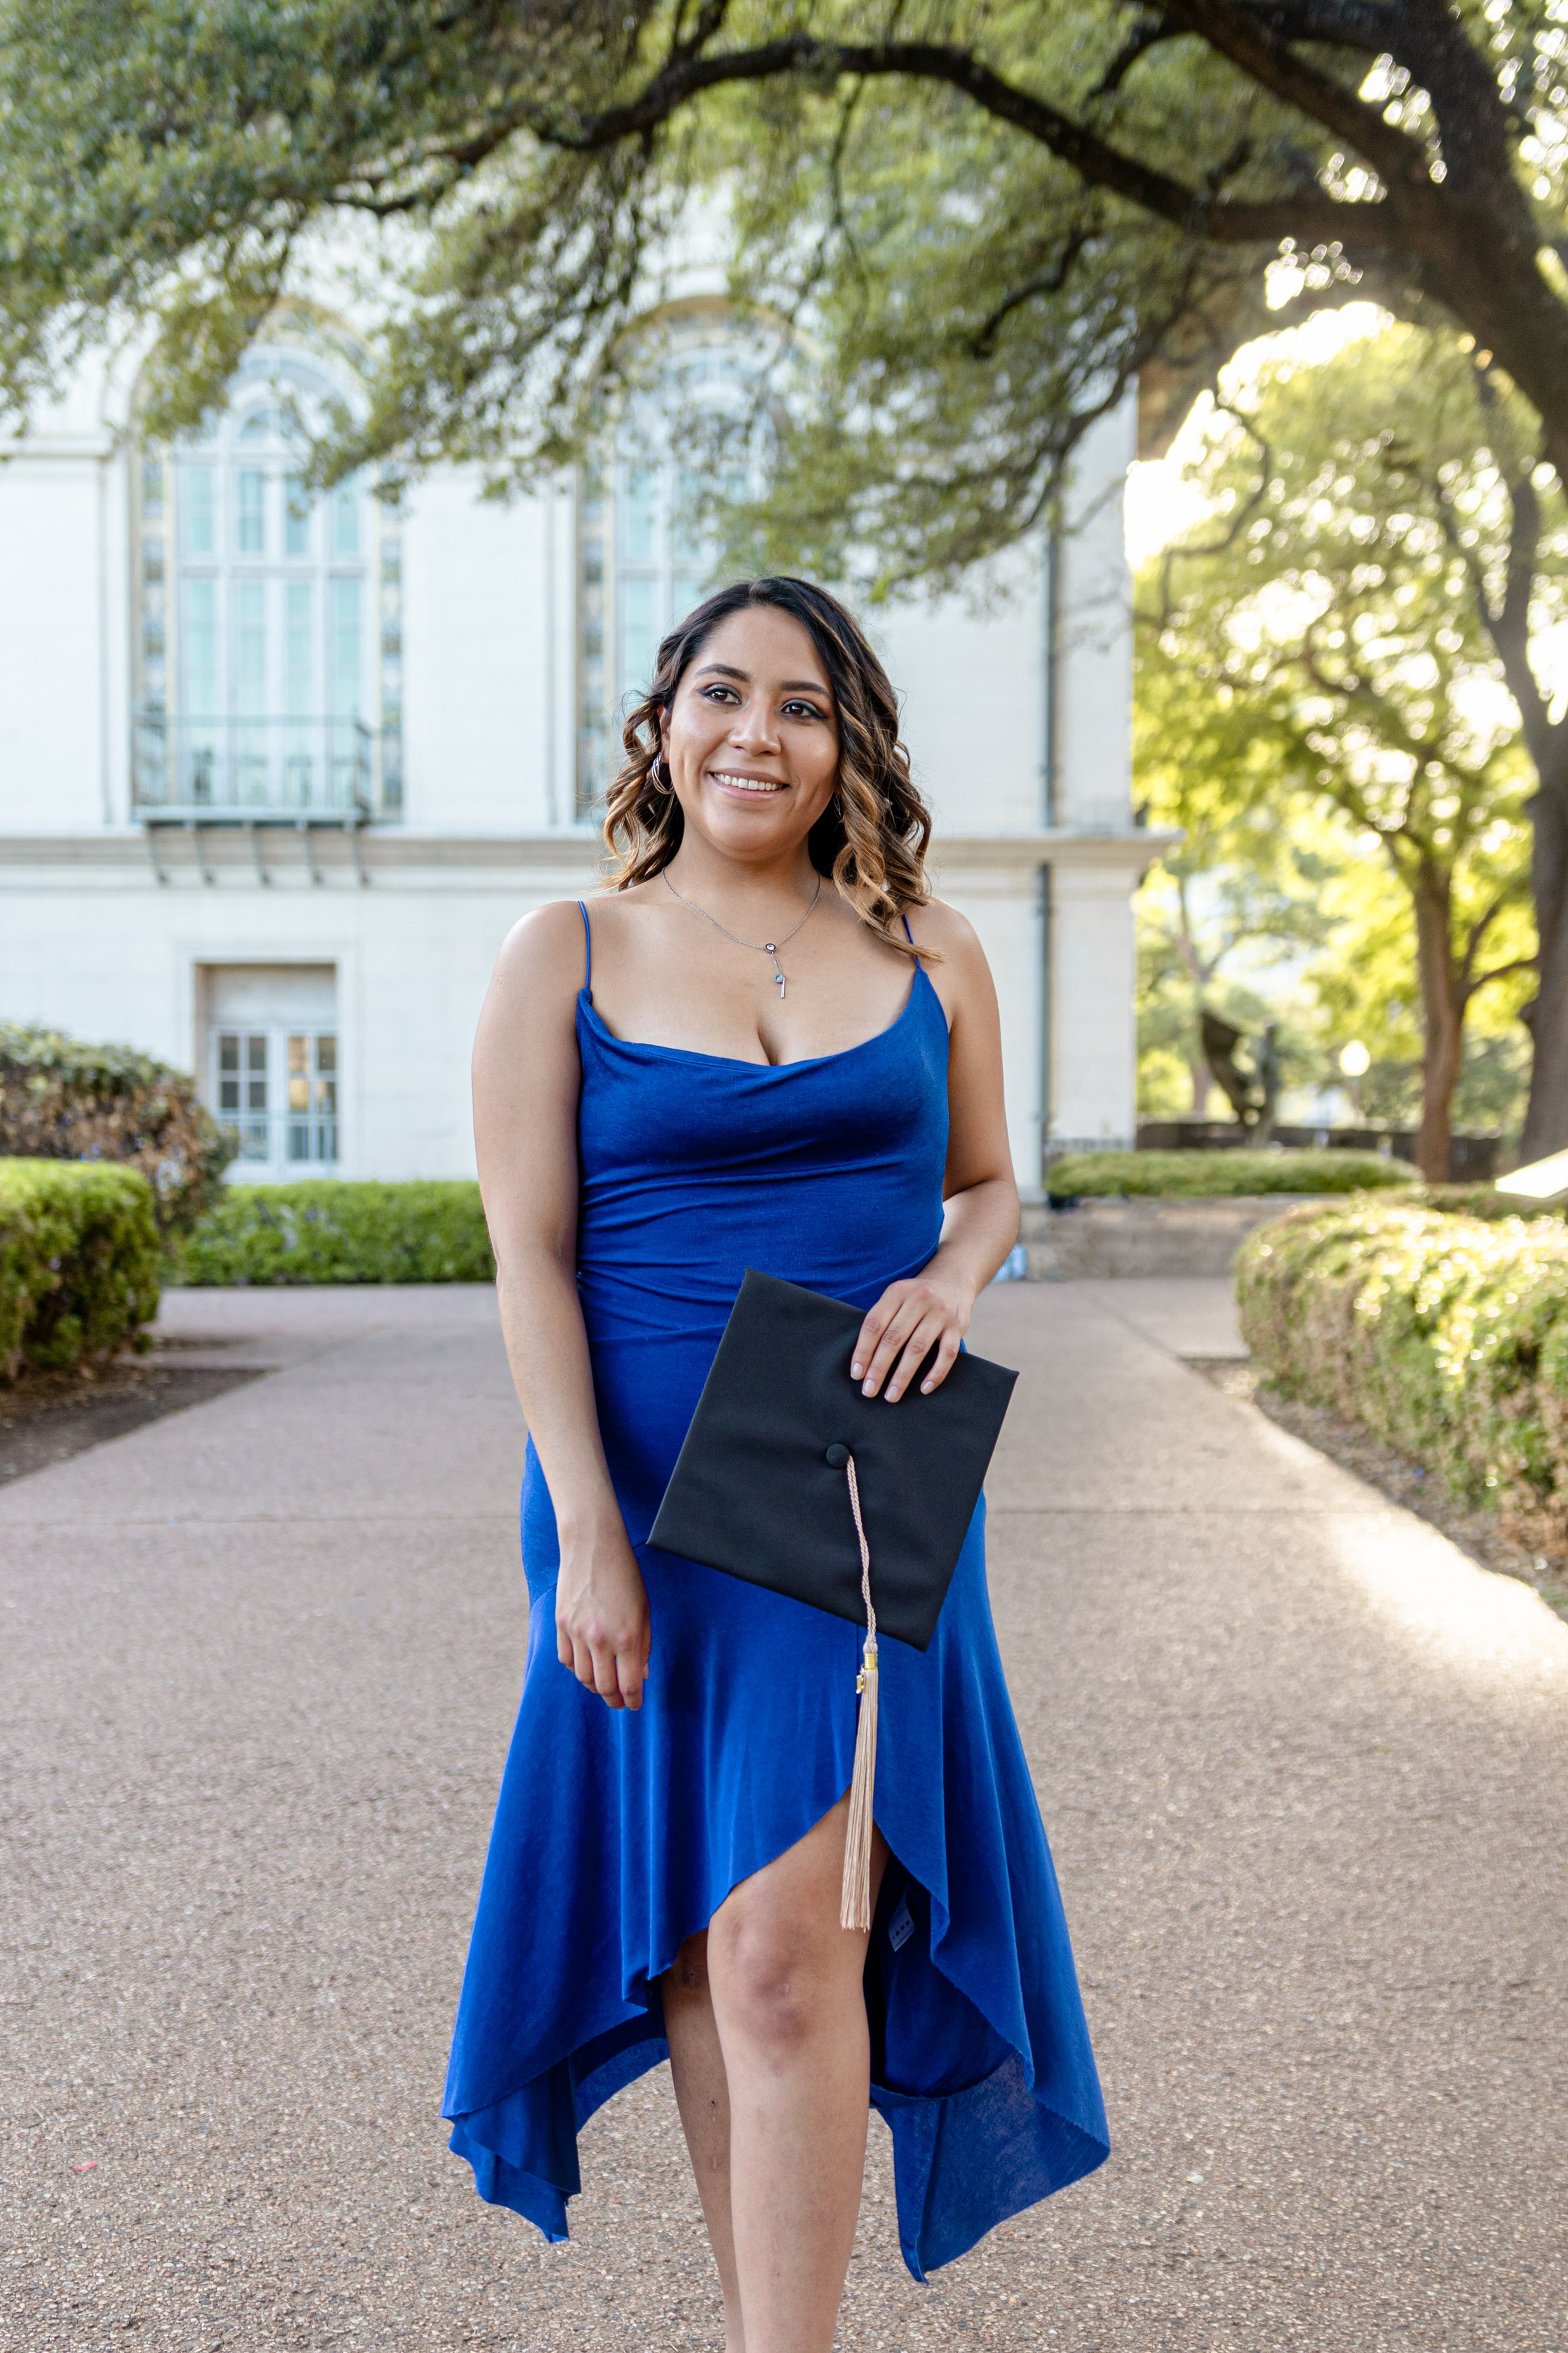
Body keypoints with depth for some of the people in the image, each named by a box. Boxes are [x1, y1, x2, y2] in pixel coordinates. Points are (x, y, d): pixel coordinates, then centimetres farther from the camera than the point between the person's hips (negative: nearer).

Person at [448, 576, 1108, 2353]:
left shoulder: (925, 951, 7)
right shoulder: (565, 956, 1)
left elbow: (989, 1182, 17)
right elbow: (528, 1253, -4)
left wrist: (952, 1279, -8)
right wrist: (587, 1529, -12)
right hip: (649, 1491, 0)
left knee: (784, 1952, -8)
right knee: (698, 1944, 11)